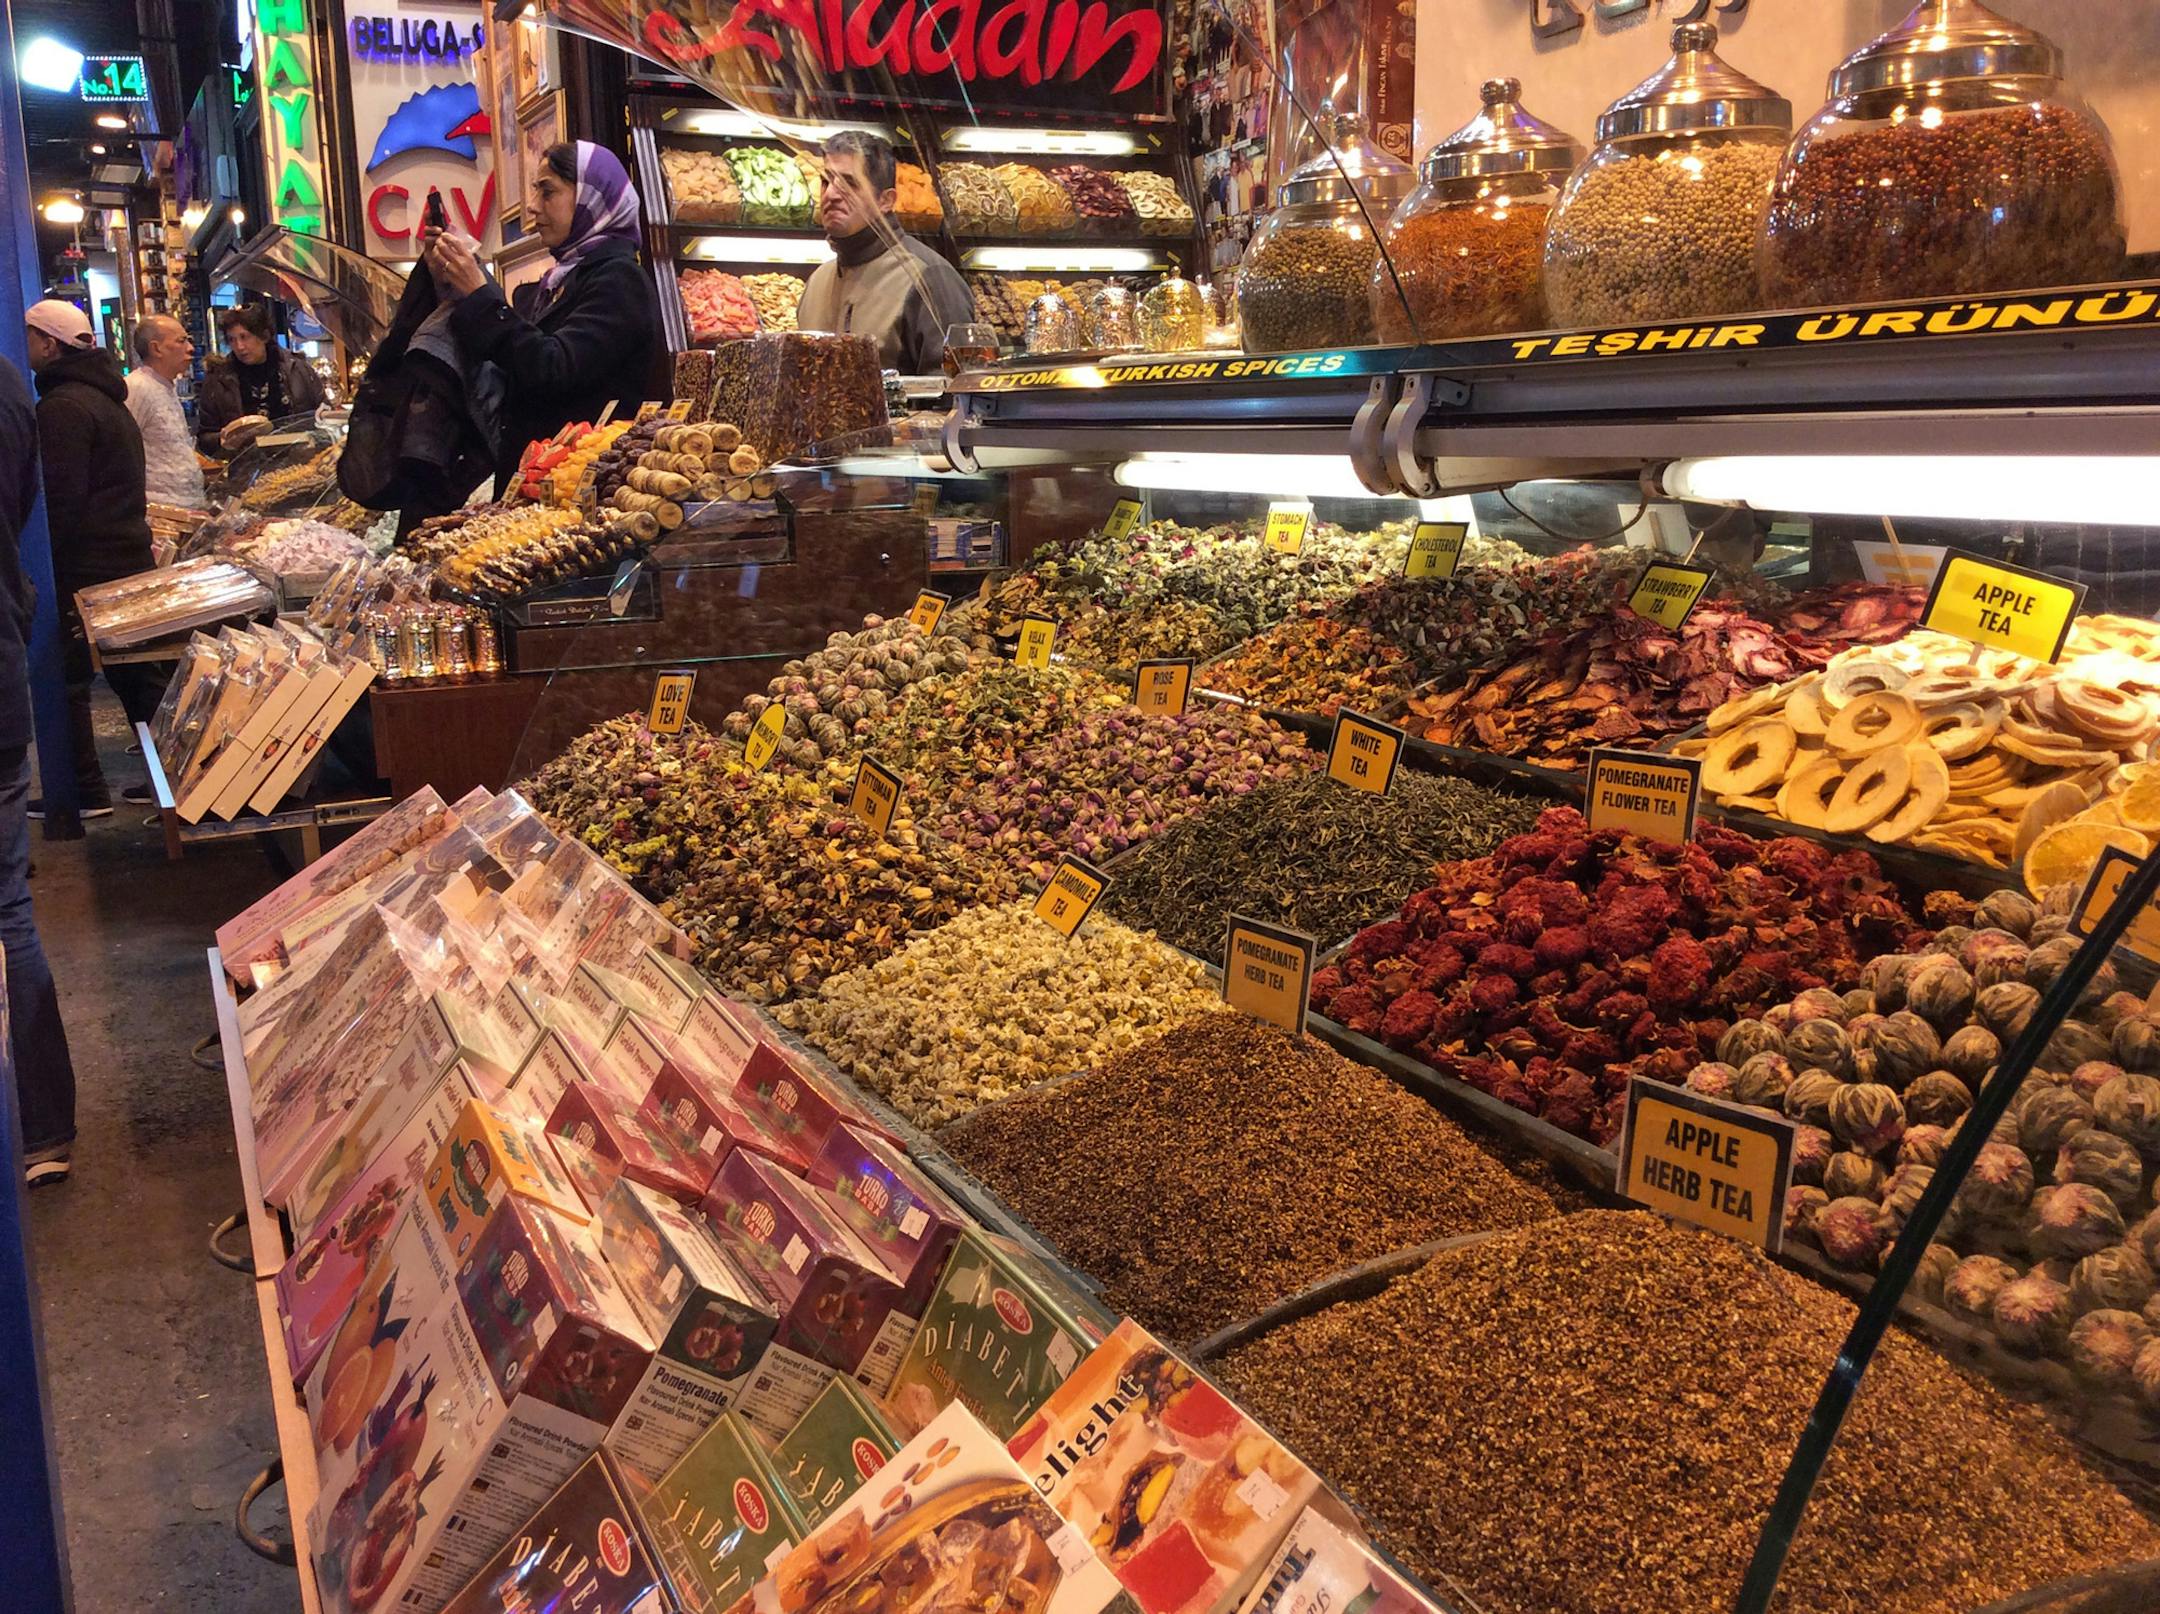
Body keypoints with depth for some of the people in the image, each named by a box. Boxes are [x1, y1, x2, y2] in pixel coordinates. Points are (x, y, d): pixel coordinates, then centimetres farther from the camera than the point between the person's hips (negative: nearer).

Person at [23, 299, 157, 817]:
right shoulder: (106, 397, 17)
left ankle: (84, 792, 4)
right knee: (134, 674, 13)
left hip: (87, 568, -10)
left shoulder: (62, 407, -15)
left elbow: (59, 499, -20)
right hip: (129, 556, 10)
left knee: (65, 679, -1)